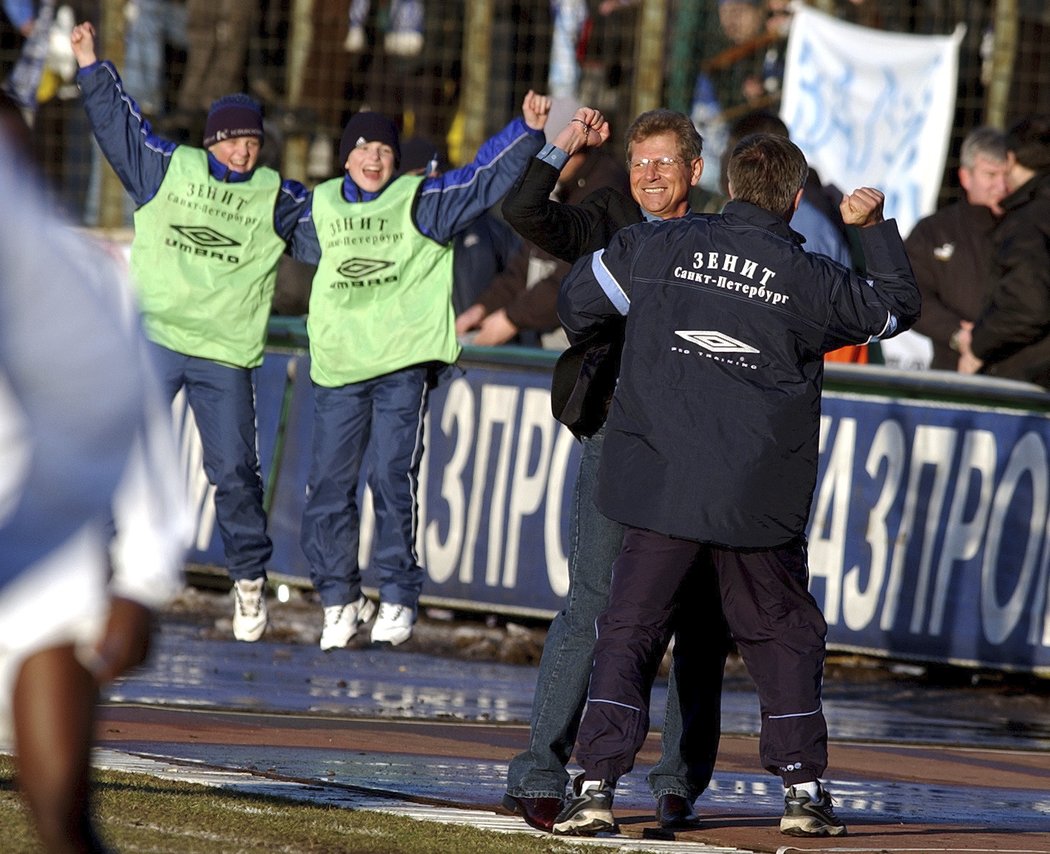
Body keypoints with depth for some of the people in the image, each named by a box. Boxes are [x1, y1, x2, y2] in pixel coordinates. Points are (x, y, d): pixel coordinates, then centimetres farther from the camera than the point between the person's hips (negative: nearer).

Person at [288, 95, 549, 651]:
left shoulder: (421, 201, 3)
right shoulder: (321, 207, 14)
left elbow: (486, 177, -2)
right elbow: (293, 241, 36)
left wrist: (528, 130, -11)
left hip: (404, 362, -4)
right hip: (338, 368, 4)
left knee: (392, 478, -11)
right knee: (328, 484, 1)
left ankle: (397, 599, -3)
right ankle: (339, 598, 14)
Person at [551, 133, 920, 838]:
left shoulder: (660, 248, 1)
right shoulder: (812, 279, -1)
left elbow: (579, 298, 15)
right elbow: (899, 306, 15)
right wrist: (876, 227, 28)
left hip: (660, 487, 0)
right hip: (760, 503, 0)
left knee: (629, 631, 4)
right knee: (785, 634, 16)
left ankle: (598, 785, -8)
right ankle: (804, 788, 13)